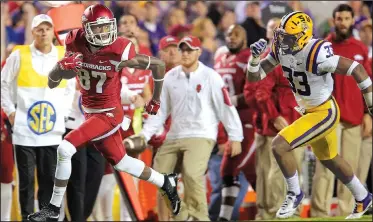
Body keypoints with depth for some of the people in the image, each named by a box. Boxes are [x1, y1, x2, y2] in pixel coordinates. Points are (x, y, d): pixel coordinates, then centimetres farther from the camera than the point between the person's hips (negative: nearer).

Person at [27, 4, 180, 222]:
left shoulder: (119, 53, -23)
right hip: (91, 112, 6)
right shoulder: (76, 46, -10)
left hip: (109, 113, -6)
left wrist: (156, 100, 6)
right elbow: (52, 83, -4)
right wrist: (62, 66, -27)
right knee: (121, 162, 20)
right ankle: (167, 183, 41)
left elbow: (158, 65, -8)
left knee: (65, 149, -19)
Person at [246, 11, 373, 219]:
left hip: (325, 113, -9)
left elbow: (356, 69, -26)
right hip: (310, 111, 9)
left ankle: (294, 194, 3)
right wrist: (255, 57, -23)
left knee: (279, 145, -19)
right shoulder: (281, 49, -9)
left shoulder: (316, 54, -31)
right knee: (330, 159, 26)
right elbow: (254, 77, -2)